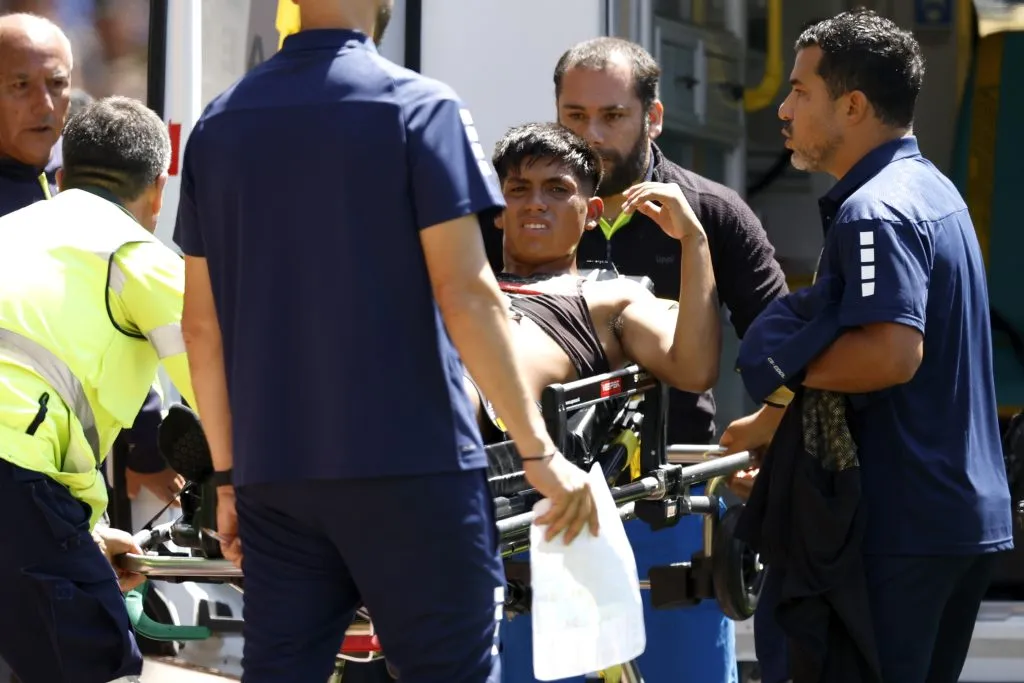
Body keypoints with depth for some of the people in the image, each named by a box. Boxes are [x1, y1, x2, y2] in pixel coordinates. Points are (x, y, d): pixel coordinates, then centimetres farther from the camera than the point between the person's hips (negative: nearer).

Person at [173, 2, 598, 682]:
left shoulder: (218, 125, 10)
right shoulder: (420, 109, -5)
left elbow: (202, 324, 11)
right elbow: (465, 293, -12)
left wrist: (229, 473, 18)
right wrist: (539, 451, -8)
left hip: (273, 472, 5)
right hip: (410, 465, -5)